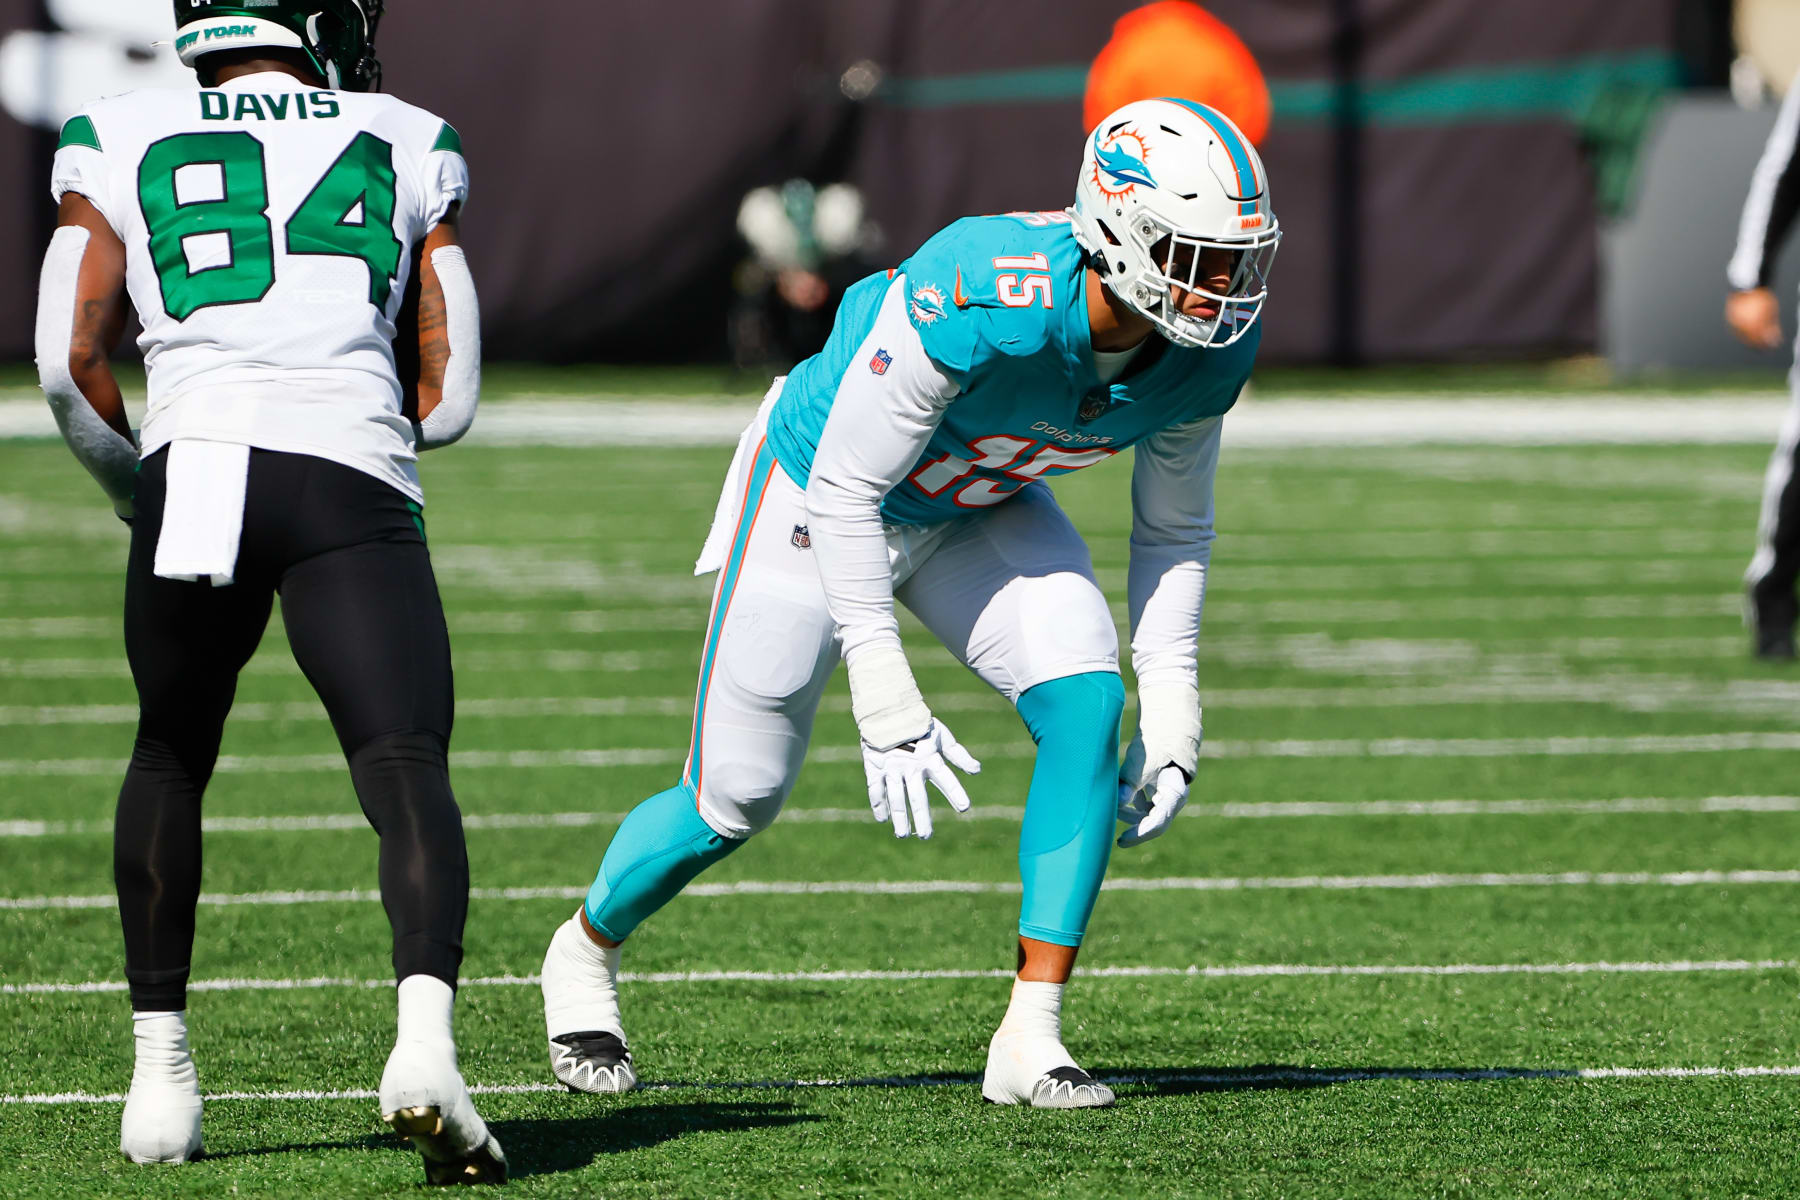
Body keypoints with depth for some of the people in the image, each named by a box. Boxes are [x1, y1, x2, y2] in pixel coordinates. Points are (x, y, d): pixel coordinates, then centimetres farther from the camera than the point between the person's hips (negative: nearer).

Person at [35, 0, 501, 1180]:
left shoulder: (119, 145, 19)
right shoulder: (409, 146, 20)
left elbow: (73, 365, 11)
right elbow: (449, 394, 19)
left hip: (197, 465, 1)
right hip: (358, 488, -1)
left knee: (172, 756, 23)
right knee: (407, 771, -9)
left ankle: (160, 1065, 25)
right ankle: (426, 1034, -34)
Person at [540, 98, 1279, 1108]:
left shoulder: (1213, 348, -21)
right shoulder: (979, 298, -41)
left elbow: (1175, 528, -2)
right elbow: (847, 491, -32)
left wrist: (1171, 711, -7)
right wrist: (885, 700, -34)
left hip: (980, 513, 5)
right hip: (822, 493, -5)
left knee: (1087, 707, -20)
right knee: (736, 801, 4)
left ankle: (1031, 1041, -14)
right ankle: (588, 950, 36)